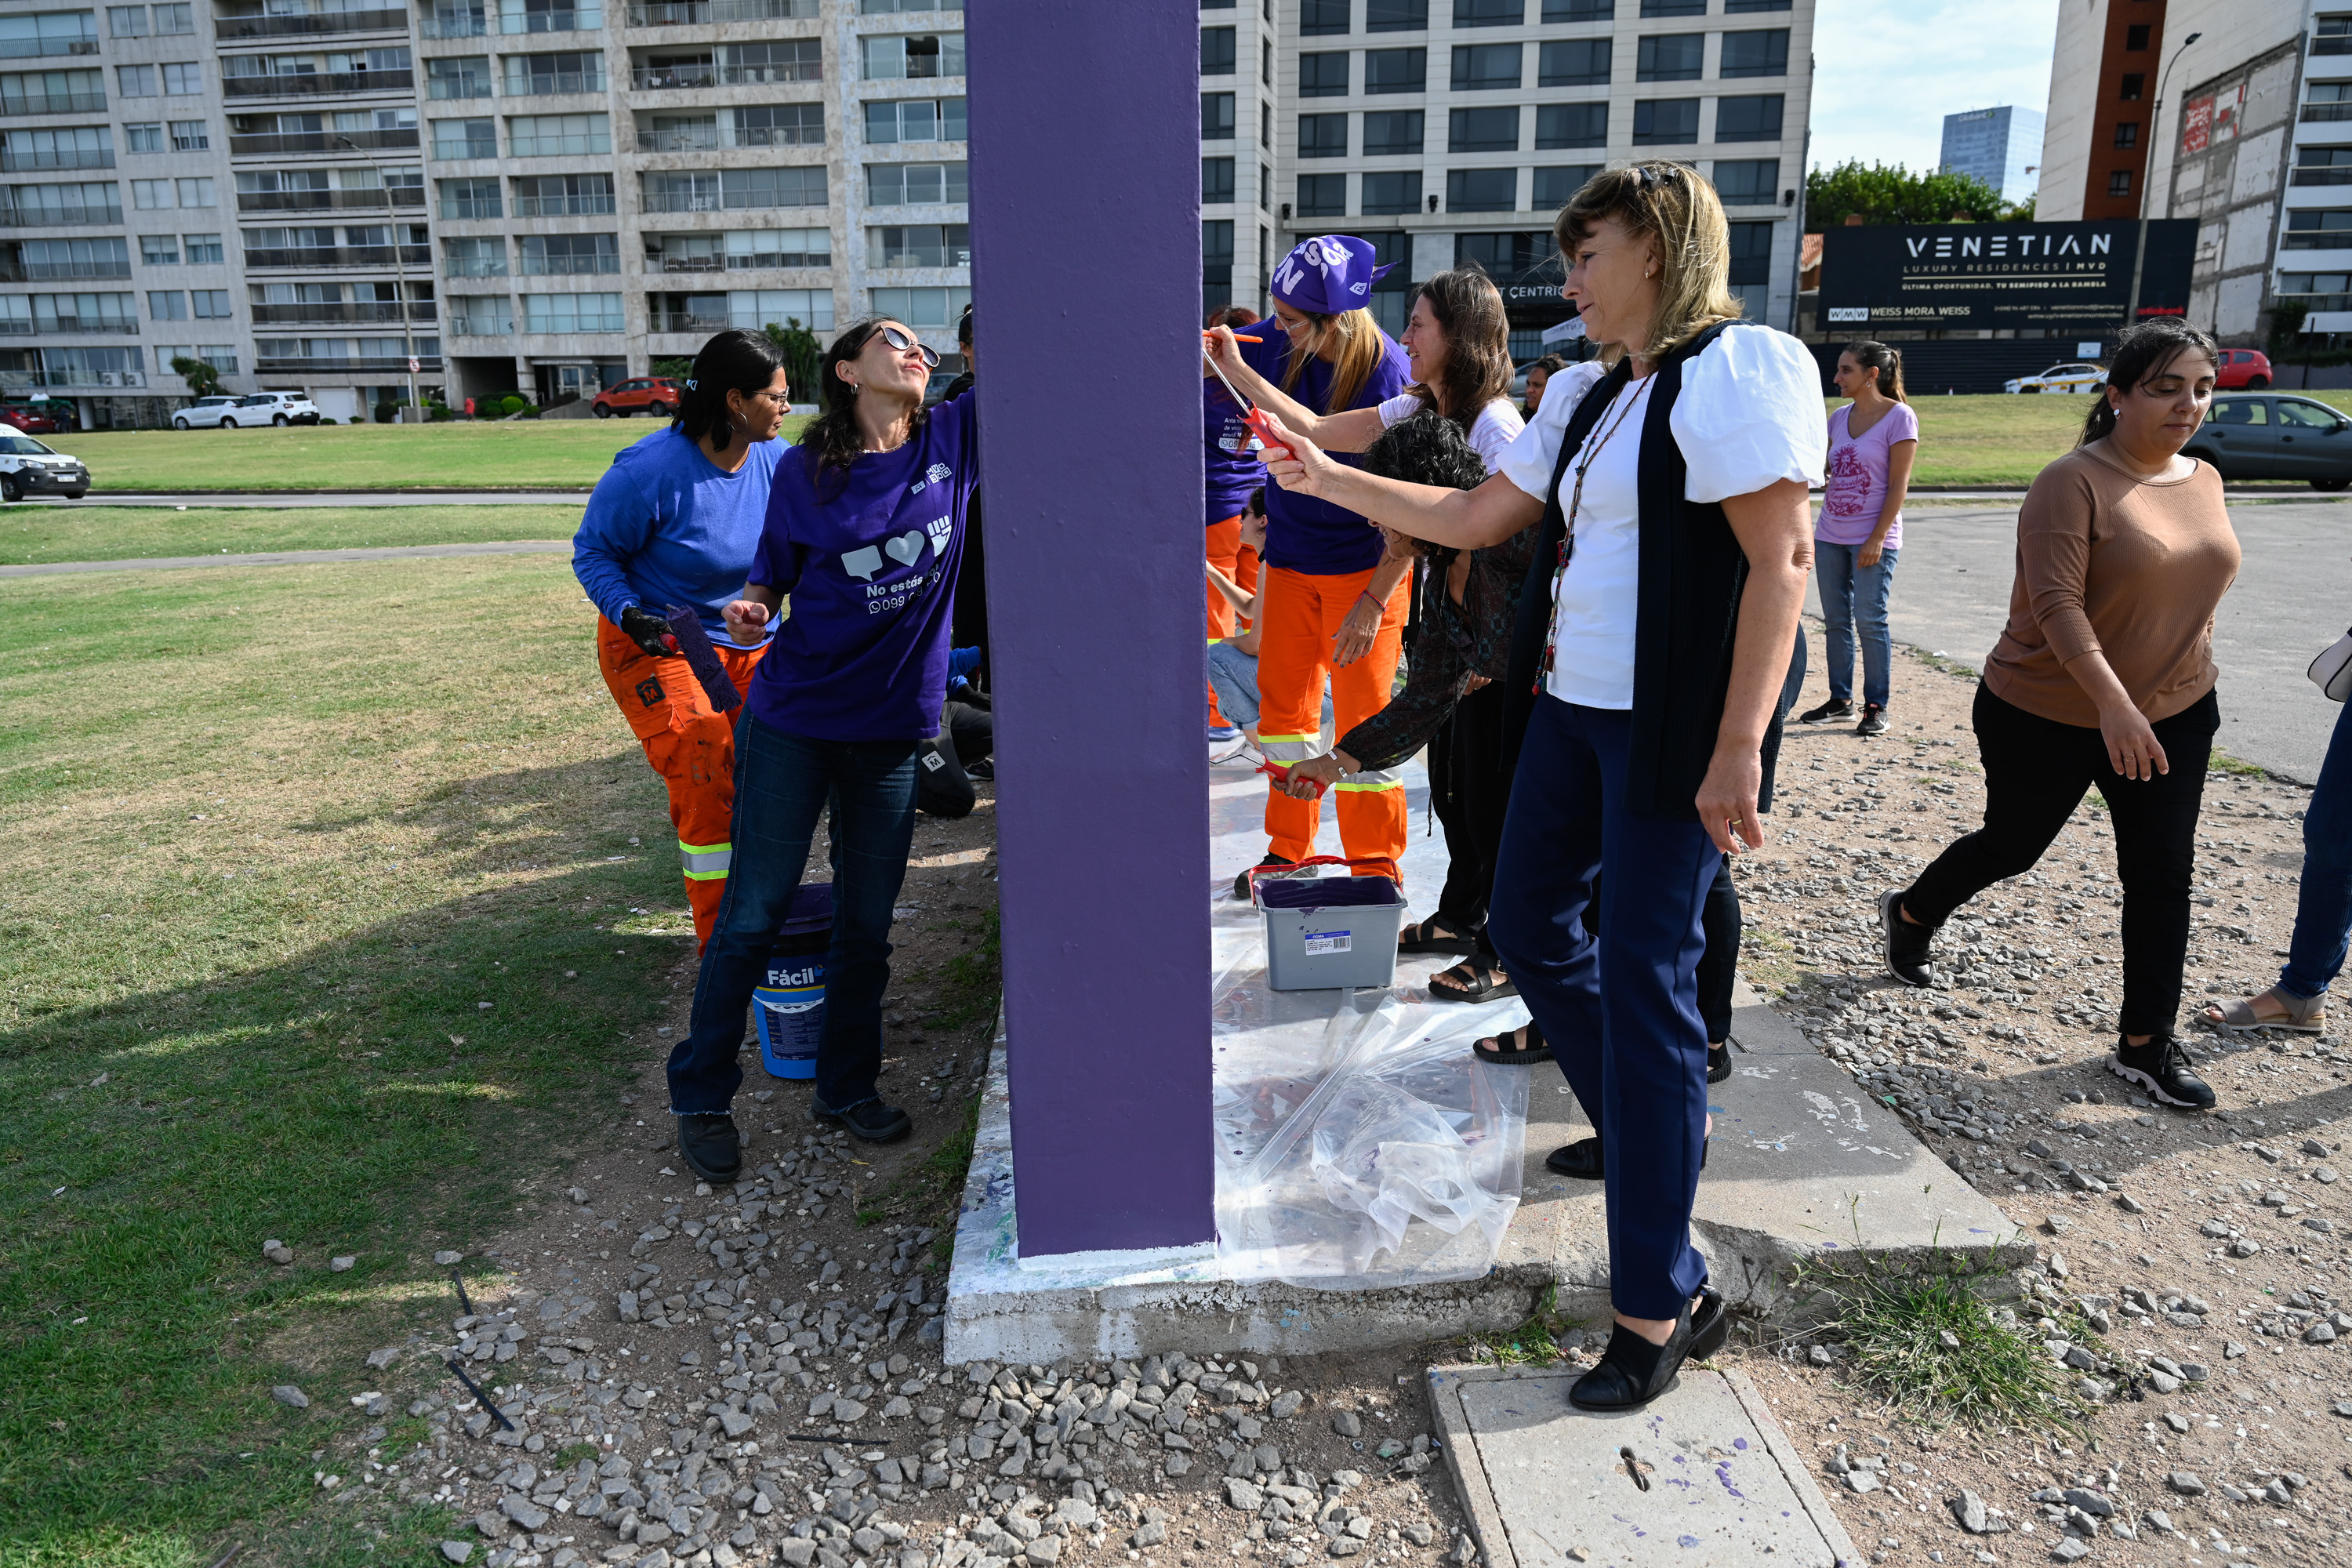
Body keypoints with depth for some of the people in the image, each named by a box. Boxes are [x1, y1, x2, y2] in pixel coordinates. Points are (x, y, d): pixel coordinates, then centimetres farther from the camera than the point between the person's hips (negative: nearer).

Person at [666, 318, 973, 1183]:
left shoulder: (953, 439, 1)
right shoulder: (805, 468, -3)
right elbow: (770, 579, 3)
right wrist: (749, 614, -18)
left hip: (892, 725, 2)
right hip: (793, 720, -2)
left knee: (867, 921, 12)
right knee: (753, 914, 3)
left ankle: (847, 1086, 30)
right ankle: (701, 1098, 20)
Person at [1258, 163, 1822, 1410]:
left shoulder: (1737, 370, -12)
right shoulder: (1590, 399, 16)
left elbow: (1782, 560, -19)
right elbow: (1473, 519, 19)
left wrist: (1738, 748, -25)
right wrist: (1324, 480, 17)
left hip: (1673, 729, -9)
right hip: (1568, 707, 9)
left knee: (1645, 976, -7)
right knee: (1529, 922, 15)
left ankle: (1661, 1303, 4)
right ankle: (1646, 1134, 38)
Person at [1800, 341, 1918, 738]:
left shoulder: (1899, 417, -8)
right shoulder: (1840, 417, 10)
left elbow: (1898, 484, -11)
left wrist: (1878, 537, -16)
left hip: (1873, 539, -6)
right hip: (1831, 536, 6)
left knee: (1870, 620, -4)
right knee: (1835, 619, 9)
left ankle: (1876, 706, 5)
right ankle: (1840, 700, 19)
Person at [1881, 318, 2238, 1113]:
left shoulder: (2204, 481, 5)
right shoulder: (2074, 482, -18)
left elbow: (2195, 590, 17)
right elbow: (2057, 602, -26)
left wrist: (2190, 681, 19)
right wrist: (2115, 703, -34)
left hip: (2173, 713, 6)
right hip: (2049, 716, -6)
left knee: (2162, 874, 4)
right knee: (2011, 846, 10)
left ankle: (2146, 1042, 14)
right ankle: (1910, 915, 39)